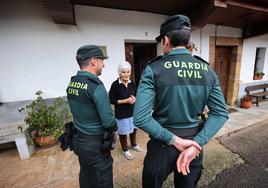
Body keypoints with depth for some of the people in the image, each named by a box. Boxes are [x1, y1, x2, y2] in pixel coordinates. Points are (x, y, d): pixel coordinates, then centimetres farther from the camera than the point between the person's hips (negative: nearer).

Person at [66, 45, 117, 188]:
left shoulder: (71, 83, 0)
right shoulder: (96, 86, -24)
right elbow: (108, 121, -26)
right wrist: (115, 127, -5)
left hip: (78, 139, 8)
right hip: (95, 143, -7)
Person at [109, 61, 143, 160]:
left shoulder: (132, 83, -2)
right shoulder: (115, 85, -16)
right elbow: (112, 100, -14)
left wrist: (134, 98, -14)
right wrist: (125, 101, -22)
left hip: (133, 111, 5)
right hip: (121, 114, -5)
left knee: (134, 128, 21)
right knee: (123, 132, 11)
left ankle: (134, 144, 50)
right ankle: (125, 150, 38)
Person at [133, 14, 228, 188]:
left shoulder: (154, 69, -18)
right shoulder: (207, 70, -3)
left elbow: (140, 118, -24)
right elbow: (221, 113, -4)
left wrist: (174, 140, -15)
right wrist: (195, 144, -11)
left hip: (163, 142, -3)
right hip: (194, 142, 4)